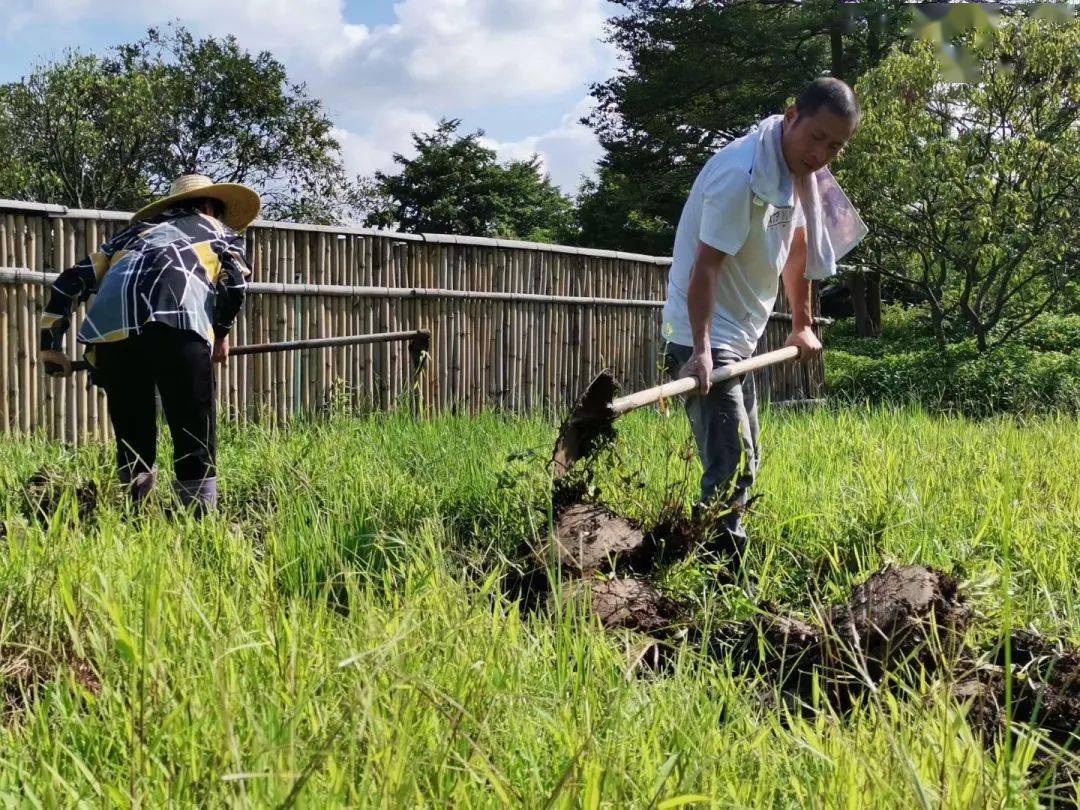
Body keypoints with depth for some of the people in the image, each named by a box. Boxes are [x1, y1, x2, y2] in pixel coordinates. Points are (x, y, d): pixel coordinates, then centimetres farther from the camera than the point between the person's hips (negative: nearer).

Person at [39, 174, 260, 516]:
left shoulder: (139, 229, 41)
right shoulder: (221, 231, 34)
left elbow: (73, 279, 33)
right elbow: (235, 283, 12)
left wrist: (51, 345, 34)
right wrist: (221, 332, 27)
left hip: (109, 326, 3)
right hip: (176, 321, -3)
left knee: (130, 435, 15)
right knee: (194, 434, 3)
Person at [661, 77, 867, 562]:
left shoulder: (801, 168, 5)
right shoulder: (741, 172, -24)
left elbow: (797, 246, 17)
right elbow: (706, 264, -28)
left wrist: (802, 326, 22)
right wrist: (701, 351, -35)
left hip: (741, 337, 10)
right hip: (707, 338, -10)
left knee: (743, 465, 17)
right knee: (731, 468, -17)